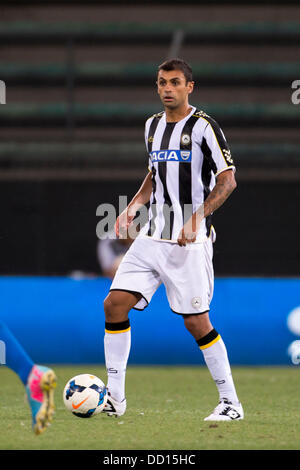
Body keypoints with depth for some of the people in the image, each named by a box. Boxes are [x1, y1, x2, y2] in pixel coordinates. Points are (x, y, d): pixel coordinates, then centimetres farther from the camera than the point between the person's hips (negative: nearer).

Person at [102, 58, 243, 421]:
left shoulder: (203, 127, -9)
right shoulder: (153, 125, 13)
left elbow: (227, 180, -11)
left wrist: (196, 219, -21)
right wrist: (133, 207, 10)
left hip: (190, 242, -7)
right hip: (152, 238, 7)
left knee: (196, 322, -6)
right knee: (114, 304, -3)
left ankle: (231, 402, 7)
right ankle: (114, 398, 4)